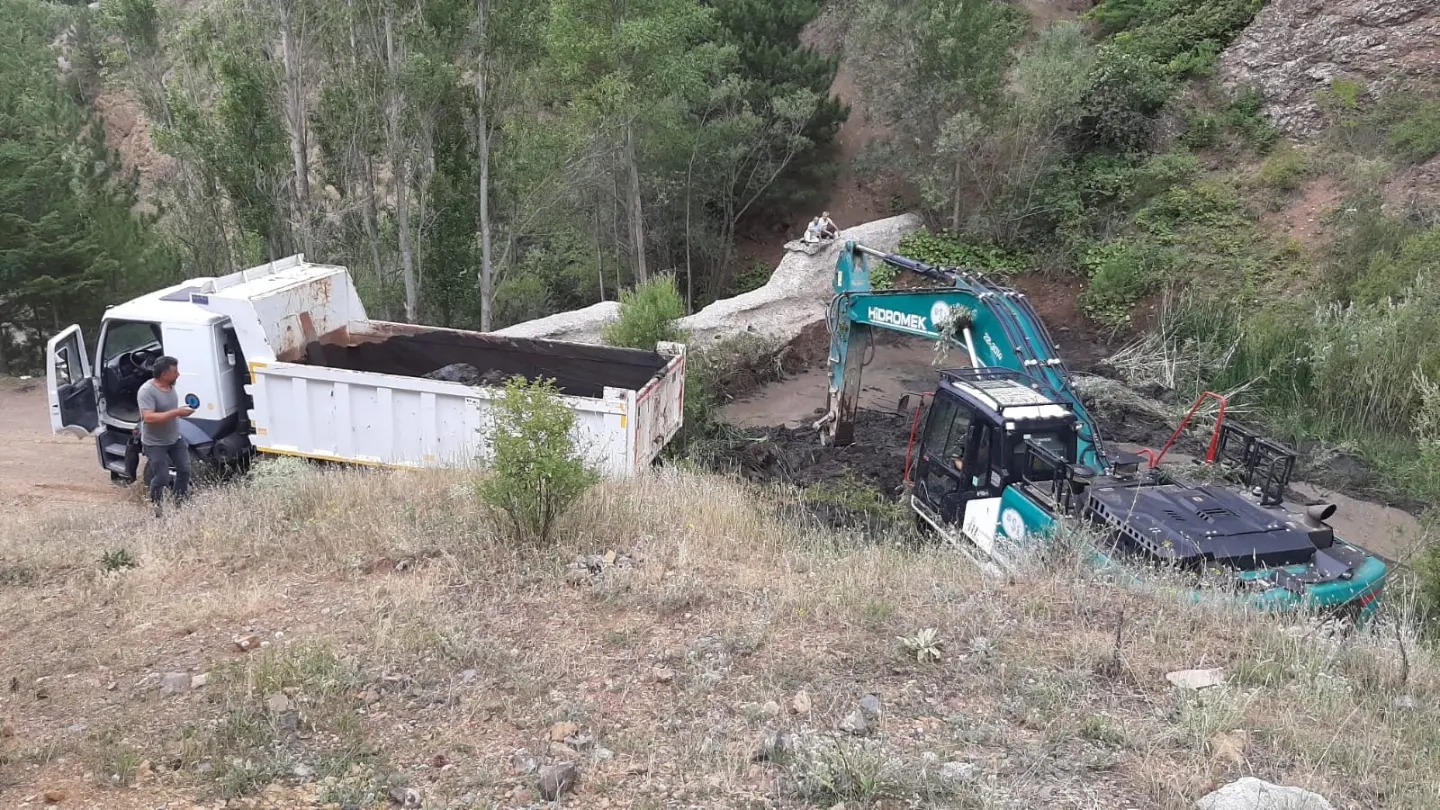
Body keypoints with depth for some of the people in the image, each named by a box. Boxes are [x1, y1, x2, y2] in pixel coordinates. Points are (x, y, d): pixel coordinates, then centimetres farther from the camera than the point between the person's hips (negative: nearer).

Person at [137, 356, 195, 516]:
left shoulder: (170, 386, 2)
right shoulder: (147, 391, -24)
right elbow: (149, 417, -34)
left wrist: (183, 411, 4)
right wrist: (176, 412, -35)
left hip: (175, 439, 8)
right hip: (155, 444, -8)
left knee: (185, 470, 8)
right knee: (162, 477, -3)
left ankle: (179, 502, 24)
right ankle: (155, 506, 19)